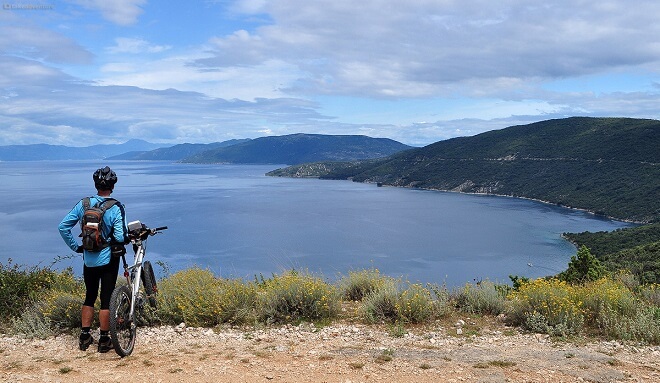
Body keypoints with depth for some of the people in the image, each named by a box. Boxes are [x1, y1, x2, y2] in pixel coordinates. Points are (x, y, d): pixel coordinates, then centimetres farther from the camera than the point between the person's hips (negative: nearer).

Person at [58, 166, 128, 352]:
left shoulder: (83, 204, -2)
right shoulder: (116, 208, -15)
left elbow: (63, 226, -1)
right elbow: (120, 237, -21)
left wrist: (75, 247, 7)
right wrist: (130, 235, 0)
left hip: (89, 259, 4)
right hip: (108, 259, -4)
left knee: (89, 297, 18)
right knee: (106, 299, 5)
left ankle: (84, 336, 20)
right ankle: (104, 340, 12)